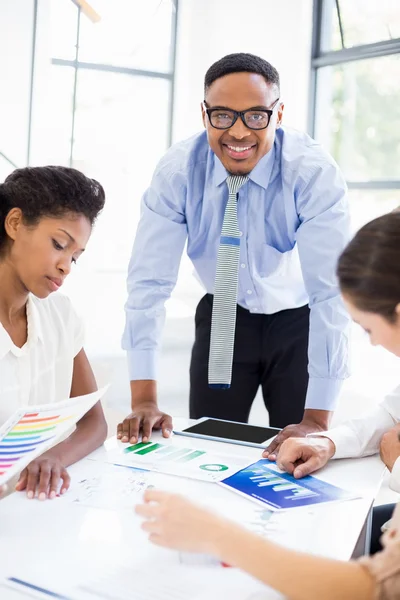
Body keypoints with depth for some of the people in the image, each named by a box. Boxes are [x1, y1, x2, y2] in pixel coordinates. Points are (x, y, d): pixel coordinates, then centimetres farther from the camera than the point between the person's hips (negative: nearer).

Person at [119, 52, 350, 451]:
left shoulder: (314, 172, -26)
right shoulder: (177, 171, -20)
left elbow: (330, 290, -30)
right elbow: (149, 280, -22)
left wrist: (317, 419, -35)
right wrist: (143, 400, -29)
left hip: (297, 322, -1)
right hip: (222, 318, 2)